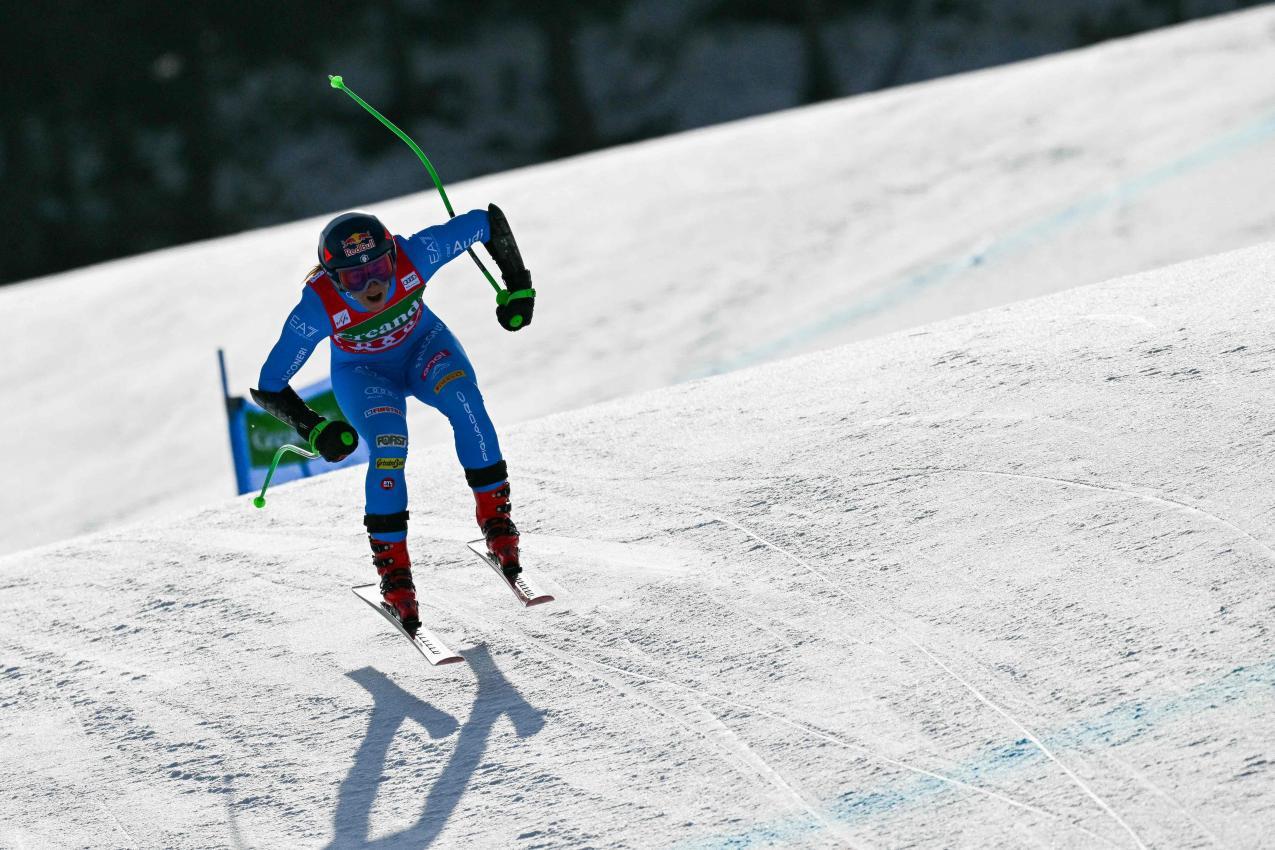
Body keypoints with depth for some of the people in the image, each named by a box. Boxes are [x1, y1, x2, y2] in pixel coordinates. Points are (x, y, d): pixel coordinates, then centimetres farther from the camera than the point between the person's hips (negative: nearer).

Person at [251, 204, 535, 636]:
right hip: (362, 373, -1)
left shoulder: (414, 255, -34)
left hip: (423, 346, 1)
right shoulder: (318, 306, -35)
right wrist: (313, 428, -35)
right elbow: (269, 387, -25)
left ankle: (495, 517, -17)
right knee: (388, 447, -29)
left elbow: (489, 221, -19)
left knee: (465, 399, -31)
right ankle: (393, 570, -15)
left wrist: (518, 287, -15)